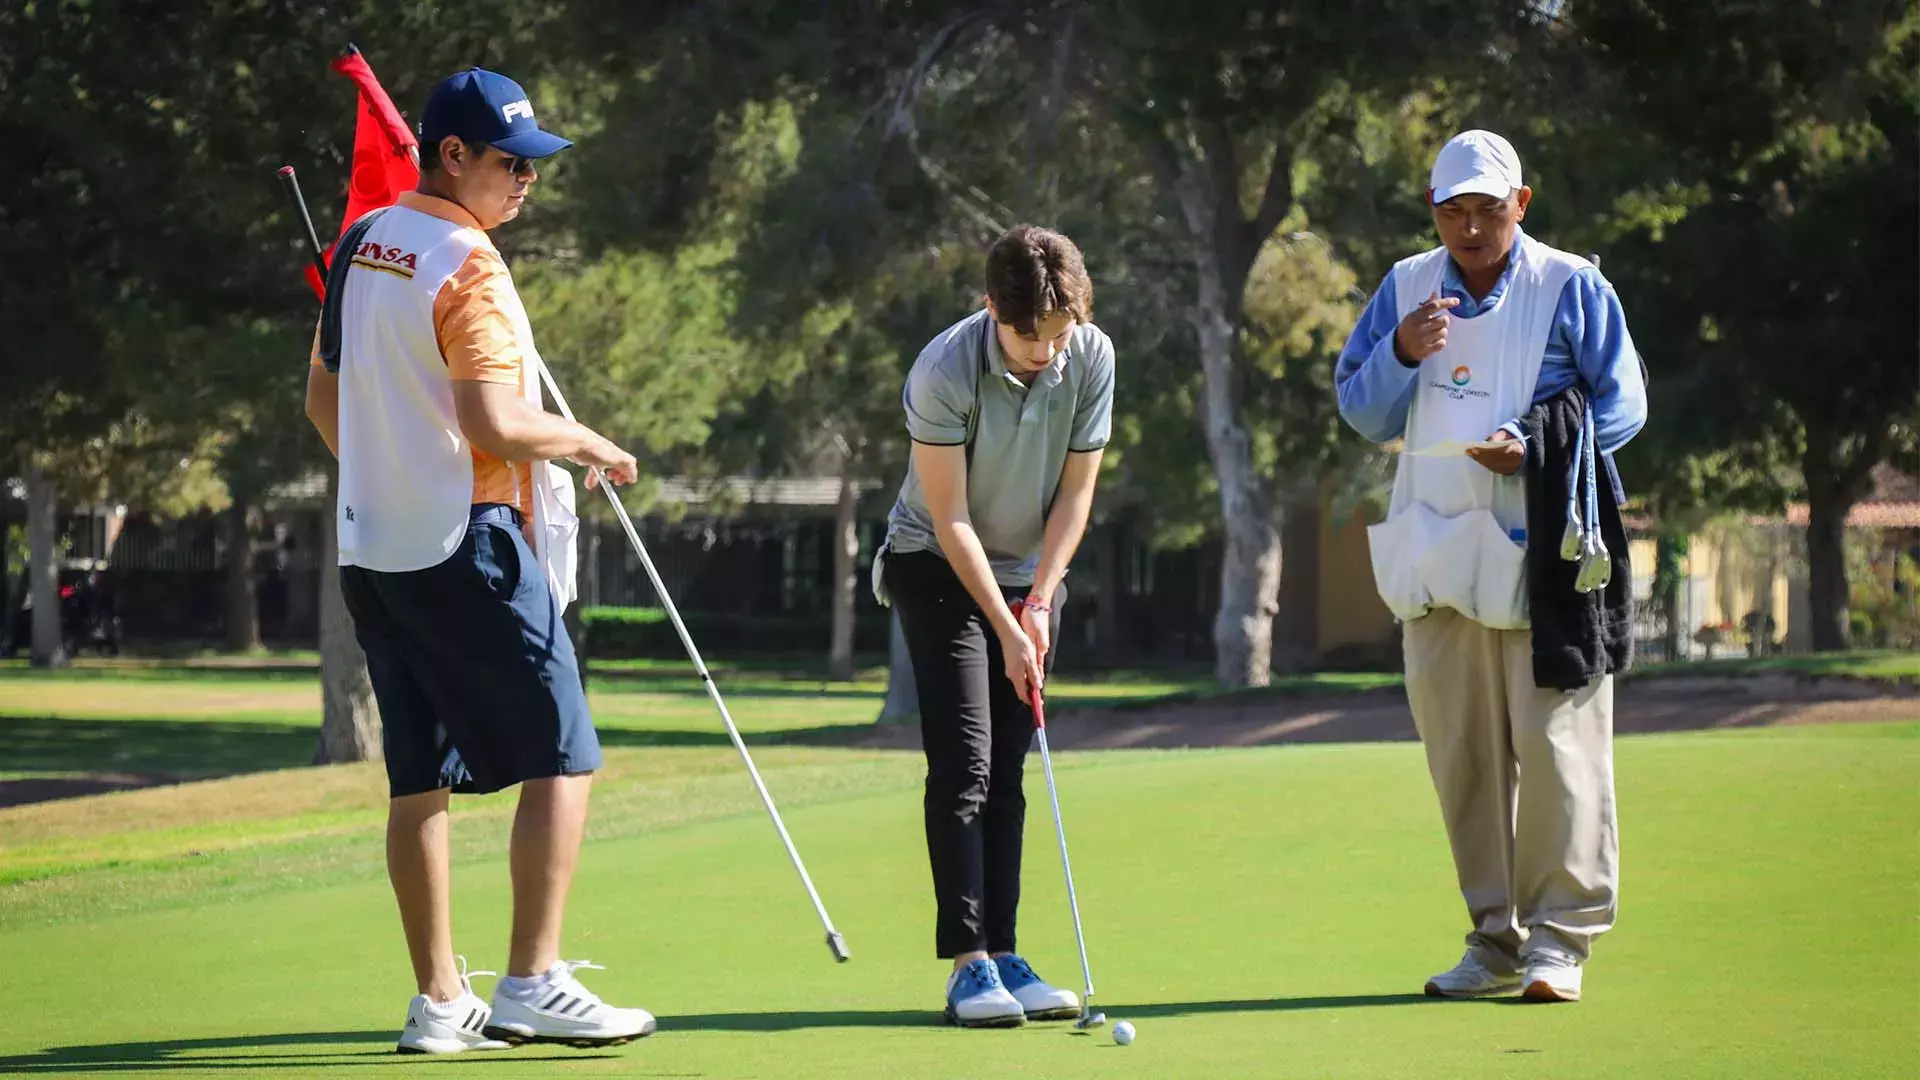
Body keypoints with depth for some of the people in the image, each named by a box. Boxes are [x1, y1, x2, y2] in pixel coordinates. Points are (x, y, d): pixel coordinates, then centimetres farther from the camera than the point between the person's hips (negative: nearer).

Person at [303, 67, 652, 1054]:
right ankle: (531, 984, -9)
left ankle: (438, 1000, 12)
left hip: (371, 551, 9)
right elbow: (493, 424, -22)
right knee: (560, 758, -3)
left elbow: (323, 398, 20)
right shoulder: (466, 266, -15)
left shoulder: (362, 244, 12)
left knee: (419, 779, 10)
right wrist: (586, 442, -7)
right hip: (467, 546, -9)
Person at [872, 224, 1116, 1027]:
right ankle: (967, 962, -12)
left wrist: (1038, 603, -11)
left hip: (1032, 574, 4)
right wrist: (1002, 628, -19)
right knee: (962, 766, -12)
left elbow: (1074, 492, -4)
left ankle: (1003, 954, 3)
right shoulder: (944, 374, -25)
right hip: (941, 569, -4)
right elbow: (950, 519, -19)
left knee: (1007, 773, 3)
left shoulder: (1092, 359, -13)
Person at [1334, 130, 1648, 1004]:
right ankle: (1496, 938, 14)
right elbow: (1362, 414, 11)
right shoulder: (1406, 289, 12)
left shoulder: (1572, 287, 0)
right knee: (1461, 752, 6)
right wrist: (1401, 355, -9)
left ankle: (1560, 938, -1)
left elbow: (1622, 404, -1)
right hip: (1438, 554, 4)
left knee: (1557, 741, -7)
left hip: (1546, 553, -4)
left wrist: (1535, 448, -17)